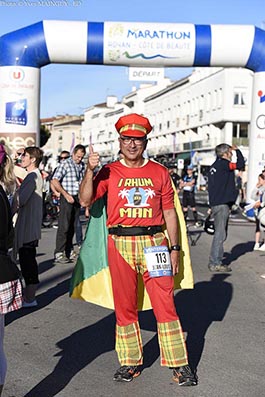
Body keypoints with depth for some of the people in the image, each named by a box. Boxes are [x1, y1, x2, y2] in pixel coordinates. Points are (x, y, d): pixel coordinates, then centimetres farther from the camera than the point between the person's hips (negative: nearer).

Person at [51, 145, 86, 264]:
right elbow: (54, 181, -13)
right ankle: (59, 254, -6)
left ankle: (69, 251, 18)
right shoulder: (65, 163, -7)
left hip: (77, 198, 6)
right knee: (64, 226, -8)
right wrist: (66, 195, -16)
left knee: (73, 226, 10)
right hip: (67, 198, -6)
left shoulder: (82, 165, 12)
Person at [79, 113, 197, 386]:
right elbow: (85, 201, -4)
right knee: (124, 305, 8)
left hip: (154, 243, 0)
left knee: (165, 303, -2)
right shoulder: (109, 172, 6)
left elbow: (169, 212, 10)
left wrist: (174, 247, 5)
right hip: (120, 244, 1)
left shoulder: (160, 172, 8)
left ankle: (179, 364, 8)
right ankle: (130, 361, 21)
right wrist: (90, 170, -16)